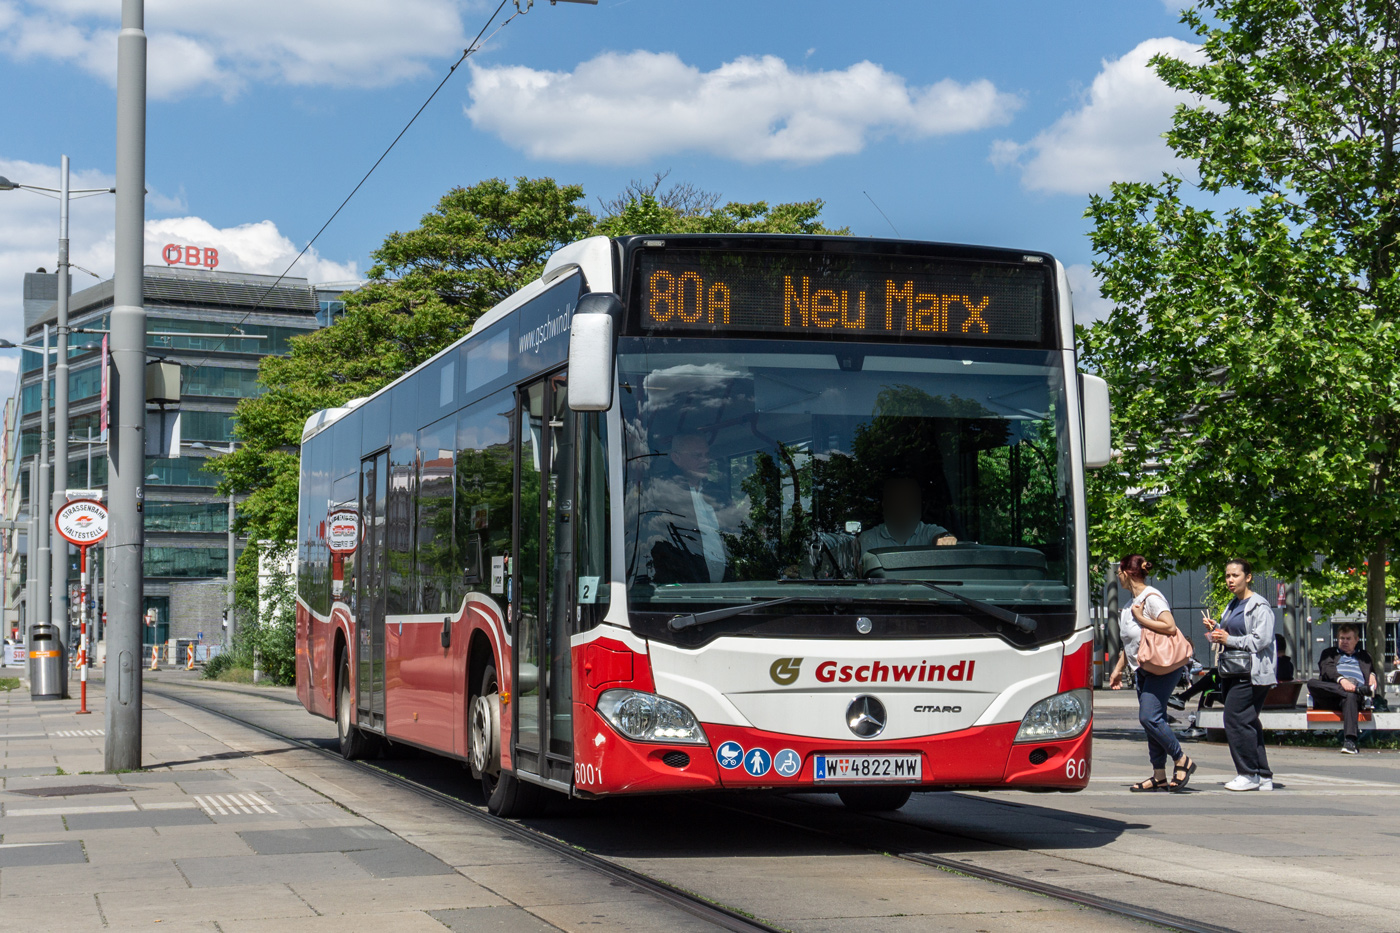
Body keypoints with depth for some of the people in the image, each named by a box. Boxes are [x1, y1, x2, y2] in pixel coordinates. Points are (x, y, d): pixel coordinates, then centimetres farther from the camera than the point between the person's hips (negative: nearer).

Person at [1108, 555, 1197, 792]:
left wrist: (1140, 618, -16)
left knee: (1149, 717, -17)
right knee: (1152, 720, 6)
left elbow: (1170, 627, -23)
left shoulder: (1151, 597, -12)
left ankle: (1182, 761, -3)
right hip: (1143, 668, 9)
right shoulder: (1134, 601, 17)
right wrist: (1118, 669, 24)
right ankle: (1159, 776, 8)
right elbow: (1129, 641, 25)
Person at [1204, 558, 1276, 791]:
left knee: (1235, 720, -15)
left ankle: (1249, 774, -8)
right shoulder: (1233, 606, 20)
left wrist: (1229, 639, -15)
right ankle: (1263, 776, 12)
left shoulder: (1259, 606, -9)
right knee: (1249, 723, 8)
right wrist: (1215, 629, 10)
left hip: (1251, 674, -10)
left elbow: (1261, 640, -17)